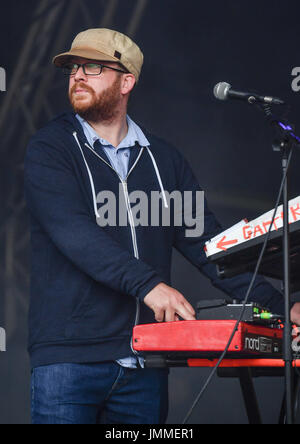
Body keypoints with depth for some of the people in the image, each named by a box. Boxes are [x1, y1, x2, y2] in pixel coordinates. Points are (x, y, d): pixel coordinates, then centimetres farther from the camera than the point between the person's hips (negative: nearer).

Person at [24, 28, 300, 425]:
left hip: (145, 362, 4)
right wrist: (148, 284, -29)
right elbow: (74, 232, -16)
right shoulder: (50, 150, 1)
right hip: (68, 358, -3)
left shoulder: (164, 159, 13)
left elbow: (206, 242, 8)